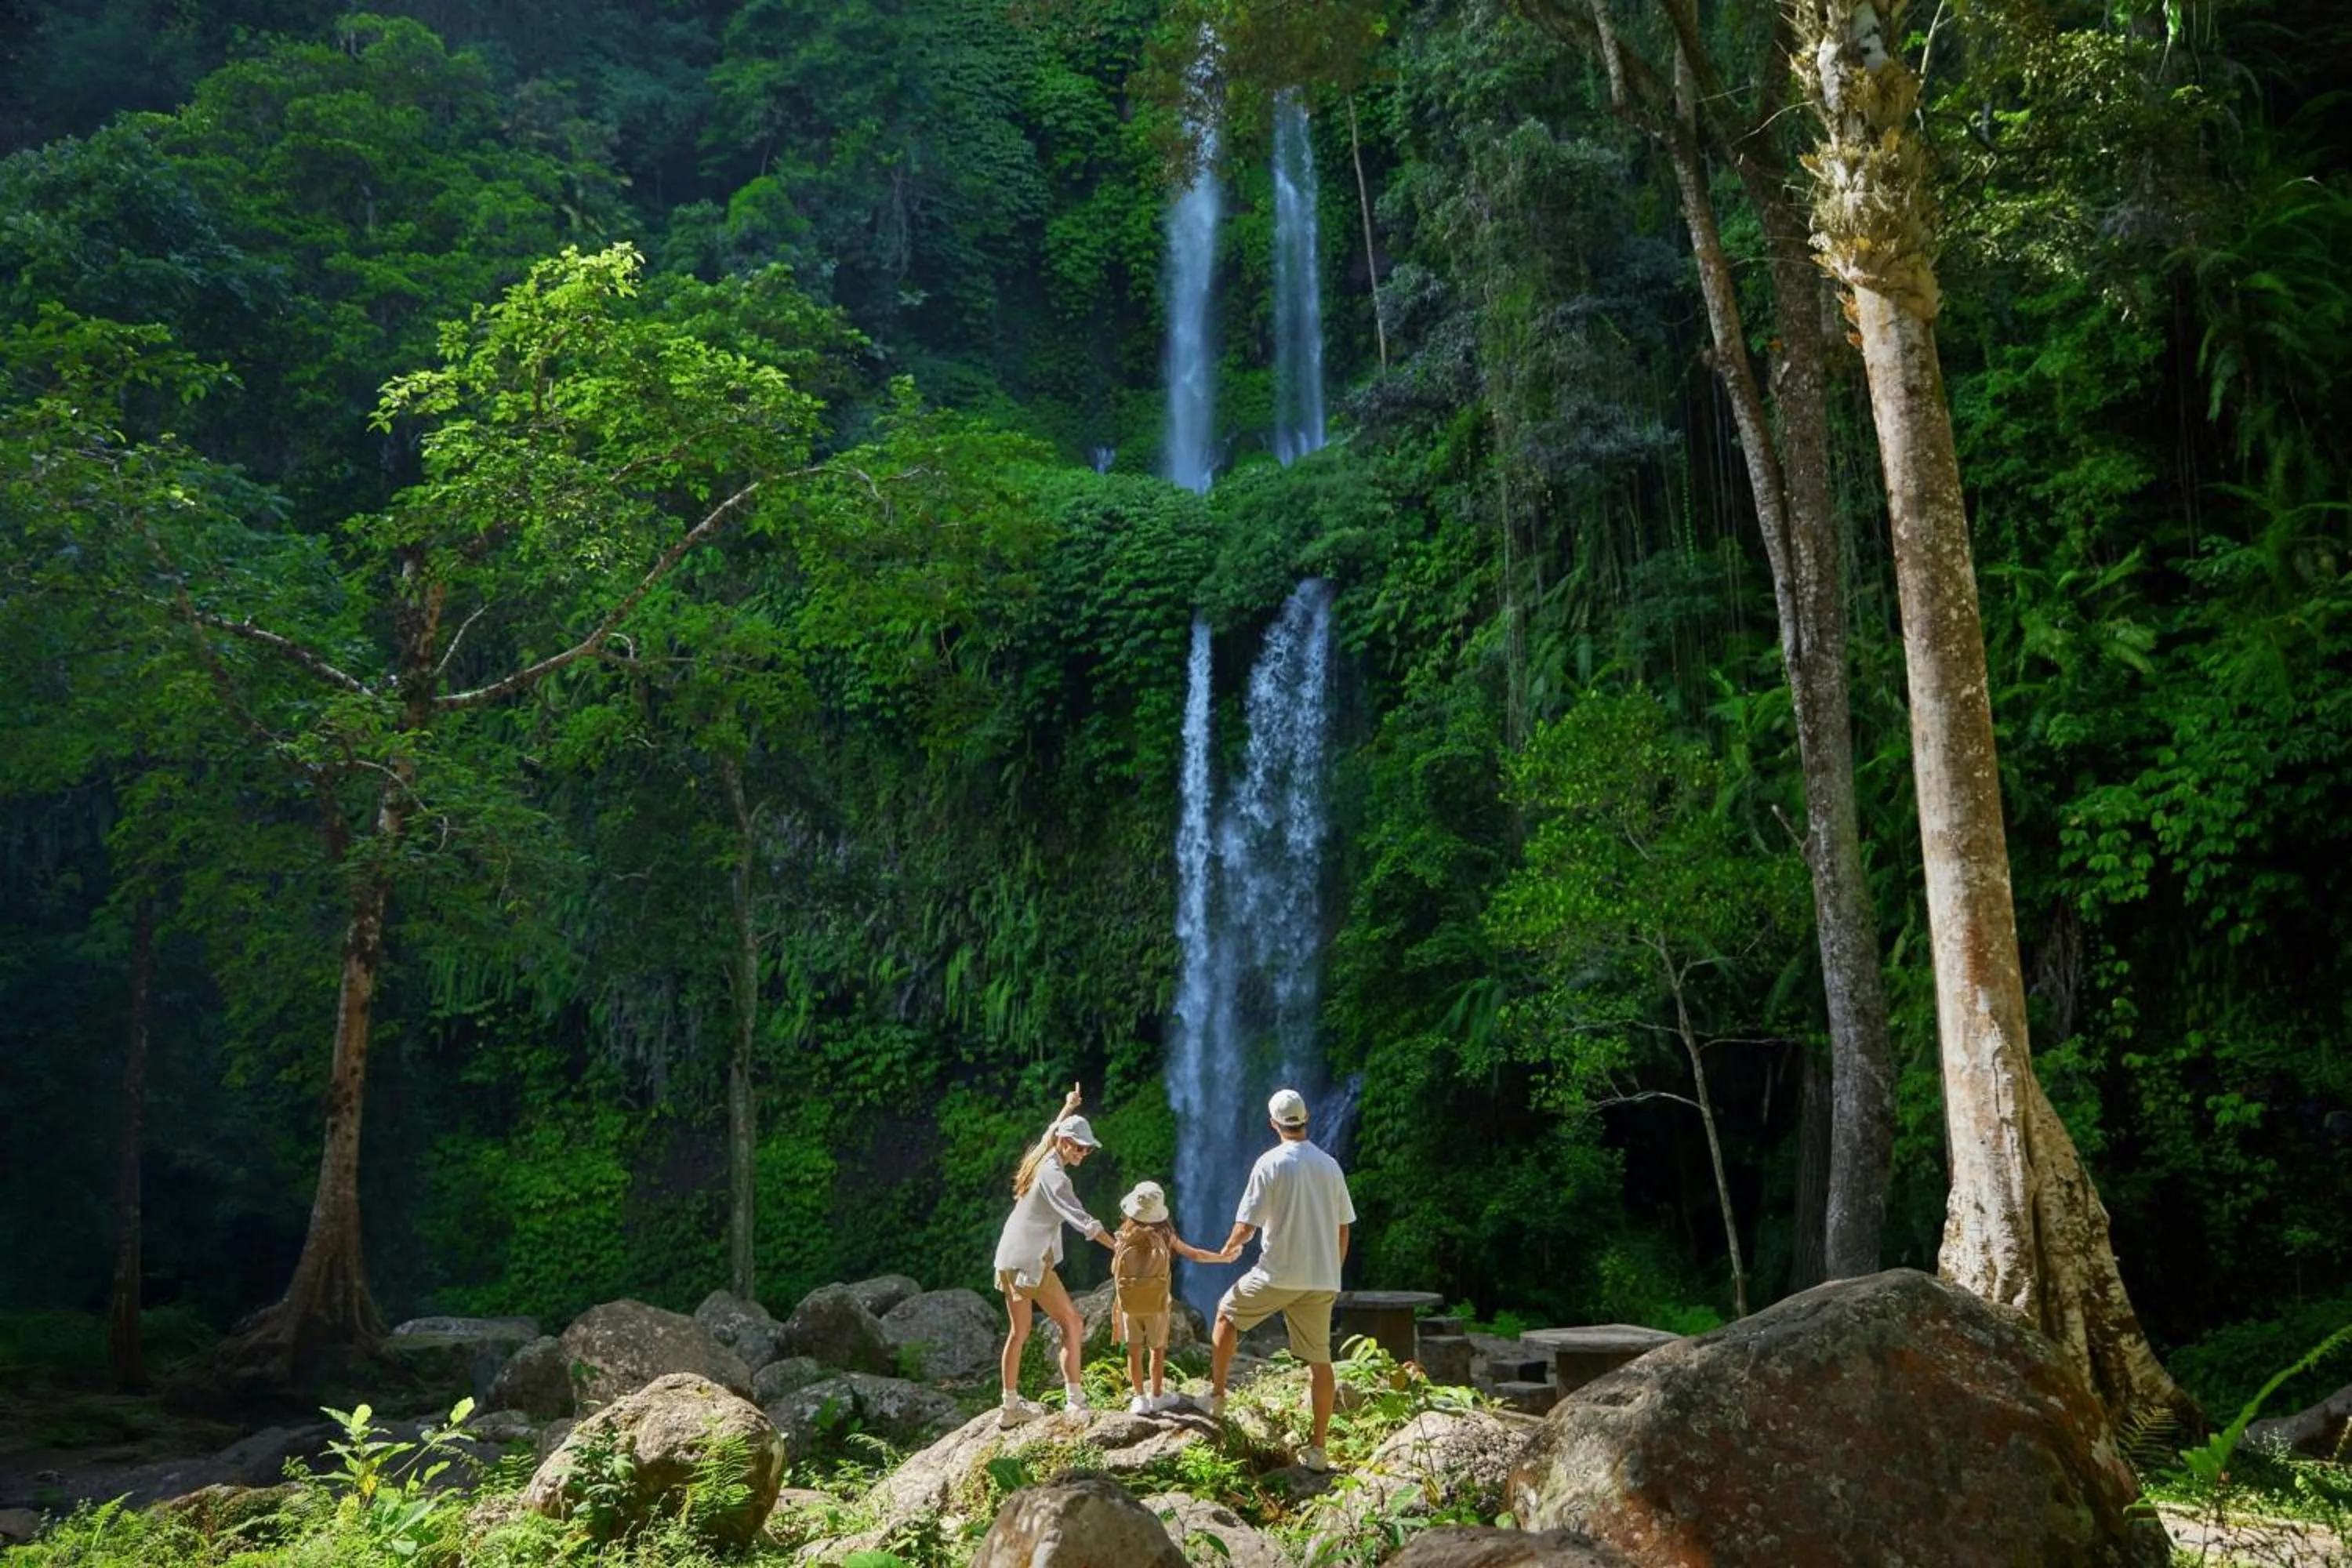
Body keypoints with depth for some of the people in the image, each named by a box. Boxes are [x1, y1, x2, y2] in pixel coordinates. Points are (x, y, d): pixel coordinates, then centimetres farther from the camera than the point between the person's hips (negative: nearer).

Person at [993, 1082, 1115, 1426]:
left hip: (1008, 1259, 9)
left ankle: (1011, 1407, 19)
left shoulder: (1040, 1160, 8)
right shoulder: (1054, 1176, -17)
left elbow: (1054, 1130, 32)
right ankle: (1074, 1399, -8)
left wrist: (1068, 1108, 46)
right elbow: (1082, 1220, -24)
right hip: (1032, 1262, -9)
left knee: (1019, 1332, 14)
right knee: (1071, 1323, -3)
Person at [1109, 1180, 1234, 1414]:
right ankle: (1157, 1396, 24)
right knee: (1158, 1349, 14)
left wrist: (1116, 1305, 7)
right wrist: (1224, 1257, 15)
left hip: (1129, 1303, 1)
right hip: (1156, 1303, -1)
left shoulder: (1123, 1237, -6)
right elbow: (1194, 1255, 2)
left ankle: (1140, 1398, 15)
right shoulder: (1165, 1236, -7)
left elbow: (1116, 1274, -4)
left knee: (1134, 1350, 11)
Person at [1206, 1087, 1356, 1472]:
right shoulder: (1330, 1166, 7)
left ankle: (1217, 1395, 24)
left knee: (1228, 1313, 21)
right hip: (1322, 1280, 4)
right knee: (1320, 1359, 9)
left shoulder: (1271, 1163, -9)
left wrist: (1230, 1247, 12)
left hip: (1279, 1274, -4)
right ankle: (1318, 1449, 10)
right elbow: (1343, 1228, 11)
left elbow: (1246, 1226, -10)